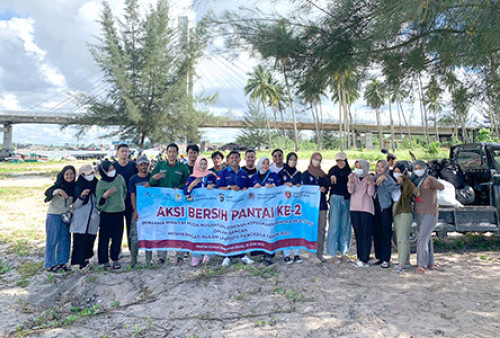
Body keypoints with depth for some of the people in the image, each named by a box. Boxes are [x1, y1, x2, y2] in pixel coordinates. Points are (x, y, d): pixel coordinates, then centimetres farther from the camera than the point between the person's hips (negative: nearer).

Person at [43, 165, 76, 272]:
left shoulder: (74, 186, 3)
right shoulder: (58, 185, -11)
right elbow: (47, 192, -29)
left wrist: (70, 211, 2)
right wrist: (58, 191, -46)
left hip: (66, 216, 5)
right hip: (54, 215, -5)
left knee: (65, 239, 9)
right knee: (53, 240, 1)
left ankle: (61, 262, 21)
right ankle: (50, 264, 11)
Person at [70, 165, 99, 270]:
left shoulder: (96, 185, 9)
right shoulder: (79, 187, -4)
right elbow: (75, 205, -7)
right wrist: (81, 196, -22)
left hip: (93, 219, 4)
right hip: (81, 220, -4)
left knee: (91, 239, 5)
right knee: (81, 239, -7)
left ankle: (87, 259, 16)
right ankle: (82, 262, -1)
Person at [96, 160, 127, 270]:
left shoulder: (119, 178, 0)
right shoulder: (101, 184, -10)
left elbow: (124, 192, 21)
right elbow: (99, 204, -12)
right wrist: (105, 195, -28)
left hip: (119, 212, 4)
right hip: (106, 214, -3)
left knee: (117, 237, 8)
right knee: (105, 238, 2)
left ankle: (115, 259, 20)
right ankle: (105, 261, 13)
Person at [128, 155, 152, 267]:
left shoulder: (152, 177, 4)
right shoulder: (133, 179, 2)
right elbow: (132, 196, -1)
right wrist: (135, 211, -9)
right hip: (138, 211, -1)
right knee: (135, 235, -1)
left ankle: (148, 260, 16)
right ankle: (133, 259, 11)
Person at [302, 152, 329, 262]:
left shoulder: (323, 174, 17)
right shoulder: (306, 174, 4)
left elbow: (327, 187, 13)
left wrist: (324, 189, -10)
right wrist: (317, 189, -17)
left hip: (322, 204, 4)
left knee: (321, 229, 1)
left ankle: (319, 253, 8)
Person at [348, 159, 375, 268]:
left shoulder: (369, 178, 0)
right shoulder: (353, 177, 7)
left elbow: (371, 193, -6)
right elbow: (350, 191, -5)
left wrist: (370, 184, -23)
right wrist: (350, 181, -22)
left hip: (366, 208, -3)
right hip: (354, 207, 3)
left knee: (366, 234, -5)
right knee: (358, 233, 8)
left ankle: (364, 259, -3)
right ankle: (360, 257, 16)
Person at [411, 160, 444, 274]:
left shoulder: (430, 179, -10)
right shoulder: (415, 181, 11)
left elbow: (442, 187, -28)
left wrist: (430, 181, -46)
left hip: (430, 213, -7)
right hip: (418, 213, 7)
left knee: (422, 239, -15)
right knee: (427, 237, 15)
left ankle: (422, 265, -15)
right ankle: (431, 263, 25)